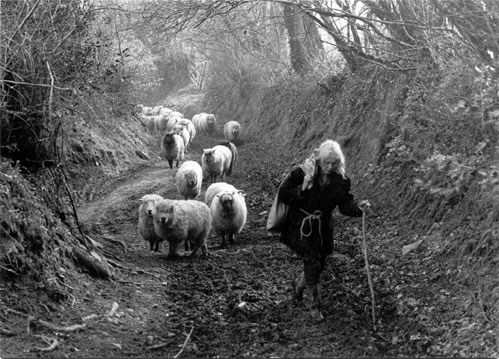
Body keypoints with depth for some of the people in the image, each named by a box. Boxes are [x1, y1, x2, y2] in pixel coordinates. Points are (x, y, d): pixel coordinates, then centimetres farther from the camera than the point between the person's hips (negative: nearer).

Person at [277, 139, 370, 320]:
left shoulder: (339, 180, -4)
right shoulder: (300, 173, -14)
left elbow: (345, 204, -3)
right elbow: (282, 195, -11)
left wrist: (358, 207, -23)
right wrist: (302, 189, -25)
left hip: (323, 229, 5)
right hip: (301, 228, -4)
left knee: (319, 265, 14)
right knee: (312, 264, -11)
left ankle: (299, 283, 47)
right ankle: (316, 305, 5)